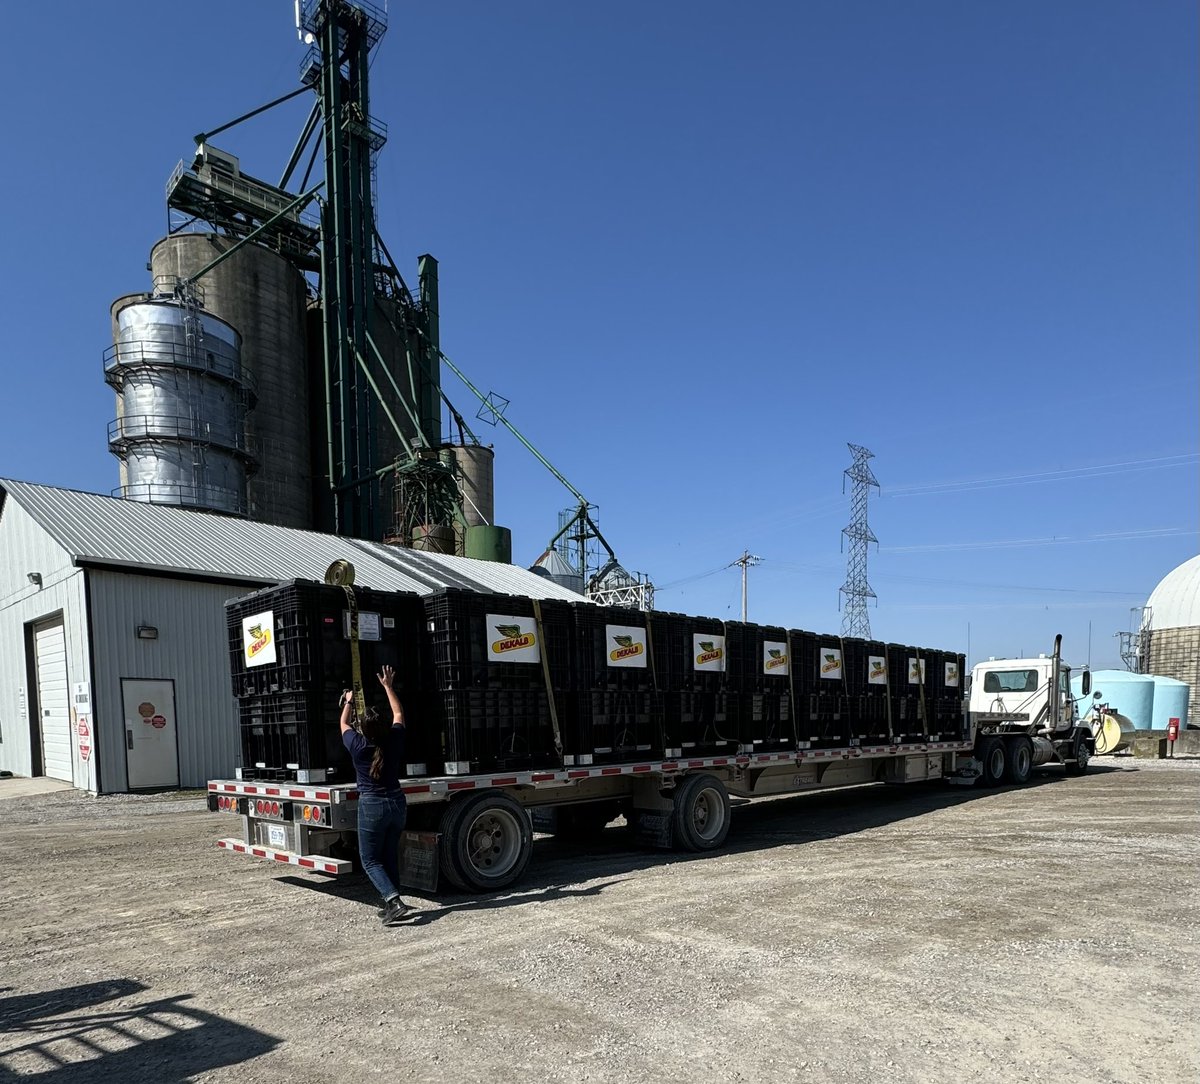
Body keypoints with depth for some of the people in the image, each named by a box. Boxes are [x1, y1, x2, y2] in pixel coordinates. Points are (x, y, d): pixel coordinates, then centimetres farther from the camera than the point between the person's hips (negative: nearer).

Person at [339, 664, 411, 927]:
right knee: (390, 857, 16)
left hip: (371, 806, -4)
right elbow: (399, 714, 15)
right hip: (397, 803, 4)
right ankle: (392, 905, 20)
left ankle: (394, 900, -14)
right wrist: (388, 686, 25)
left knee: (371, 860, 4)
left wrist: (348, 702, 27)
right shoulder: (395, 741, -5)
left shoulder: (358, 746, -12)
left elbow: (344, 724, 10)